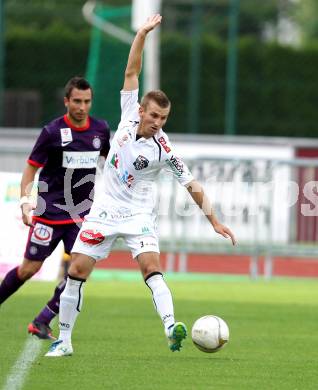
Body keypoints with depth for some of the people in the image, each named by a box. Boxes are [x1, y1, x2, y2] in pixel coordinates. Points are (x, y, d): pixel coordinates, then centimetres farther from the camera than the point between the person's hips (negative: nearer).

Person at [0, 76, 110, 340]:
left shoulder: (101, 129, 3)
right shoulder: (53, 132, -9)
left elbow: (110, 158, 23)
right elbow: (31, 168, -6)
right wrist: (25, 202, -18)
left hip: (82, 214, 4)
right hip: (50, 212, -4)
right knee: (29, 269, -1)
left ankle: (43, 322, 0)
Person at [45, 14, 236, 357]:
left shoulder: (163, 150, -12)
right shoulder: (129, 116, -5)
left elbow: (191, 185, -5)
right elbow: (131, 72, -4)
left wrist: (214, 221, -5)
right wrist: (142, 34, -11)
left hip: (138, 216, -3)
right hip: (104, 210, 3)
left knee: (151, 268, -24)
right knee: (77, 271, -1)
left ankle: (171, 328, -38)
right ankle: (64, 340, 8)